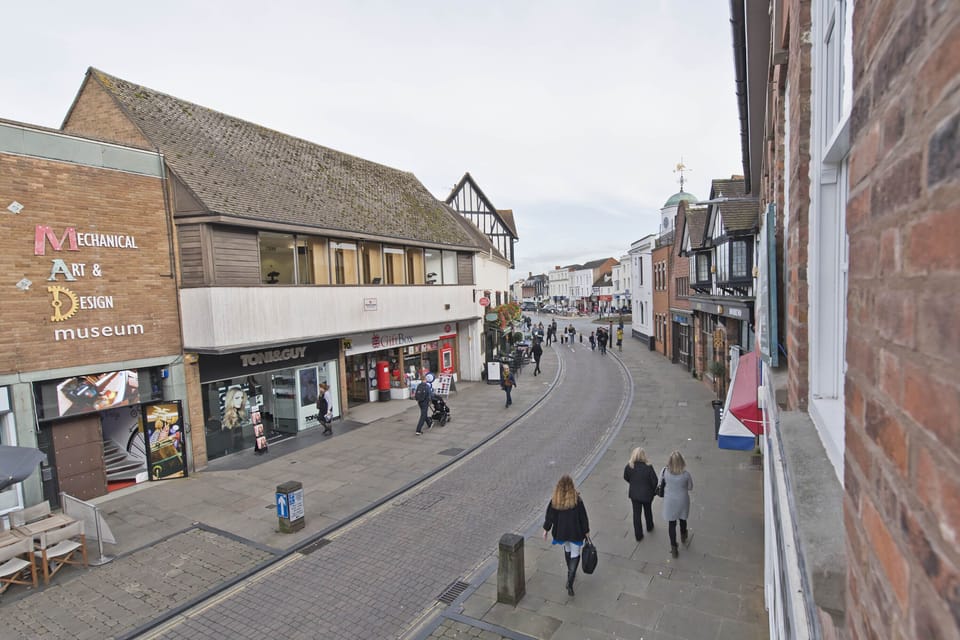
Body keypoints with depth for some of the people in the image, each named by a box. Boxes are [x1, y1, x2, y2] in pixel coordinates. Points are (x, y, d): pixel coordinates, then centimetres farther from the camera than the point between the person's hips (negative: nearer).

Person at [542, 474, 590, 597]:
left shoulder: (554, 500, -14)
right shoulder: (576, 500, -21)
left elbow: (549, 516, -5)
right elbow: (583, 517, -11)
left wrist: (546, 529, 9)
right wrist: (586, 531, 3)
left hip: (561, 531, 3)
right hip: (575, 532, -3)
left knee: (567, 549, 28)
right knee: (575, 555, 10)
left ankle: (570, 573, 45)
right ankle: (570, 582, -2)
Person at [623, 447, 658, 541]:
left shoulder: (629, 466, -20)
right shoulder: (648, 467, -27)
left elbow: (626, 478, -2)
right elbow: (655, 481, -17)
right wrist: (653, 491, 4)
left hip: (634, 494, 1)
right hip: (647, 494, -1)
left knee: (636, 514, 16)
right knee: (648, 511, 27)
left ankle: (638, 535, 27)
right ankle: (649, 527, 51)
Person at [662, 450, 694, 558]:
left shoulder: (665, 472, -23)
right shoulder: (686, 474, -26)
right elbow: (690, 488, -8)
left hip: (670, 502, -1)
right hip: (682, 501, 1)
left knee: (672, 524, 15)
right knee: (682, 519, 28)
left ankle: (674, 549, 25)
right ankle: (683, 537, 55)